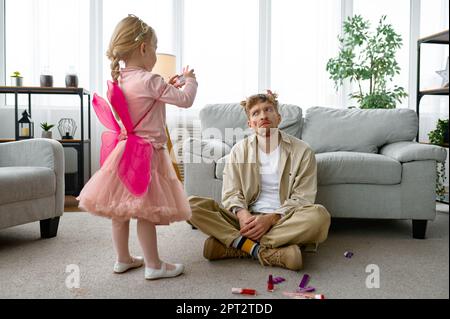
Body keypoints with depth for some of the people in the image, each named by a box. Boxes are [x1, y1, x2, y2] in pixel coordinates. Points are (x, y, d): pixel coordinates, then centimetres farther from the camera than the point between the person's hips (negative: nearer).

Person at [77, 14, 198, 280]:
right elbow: (185, 100, -14)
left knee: (121, 209, 14)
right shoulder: (149, 80, -19)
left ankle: (123, 259, 28)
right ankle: (154, 265, 11)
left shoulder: (120, 80, 6)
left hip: (126, 148, 9)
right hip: (147, 153, -8)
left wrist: (167, 87, 17)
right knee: (146, 212, -1)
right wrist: (190, 80, 4)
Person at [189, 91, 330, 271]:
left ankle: (233, 243, -26)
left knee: (319, 215, -34)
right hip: (247, 218, 2)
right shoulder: (240, 150, 7)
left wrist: (270, 219, -20)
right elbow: (231, 193, 2)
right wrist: (242, 214, -21)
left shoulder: (302, 151, 0)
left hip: (283, 220, -1)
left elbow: (301, 198, -4)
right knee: (192, 204, -19)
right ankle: (267, 252, -29)